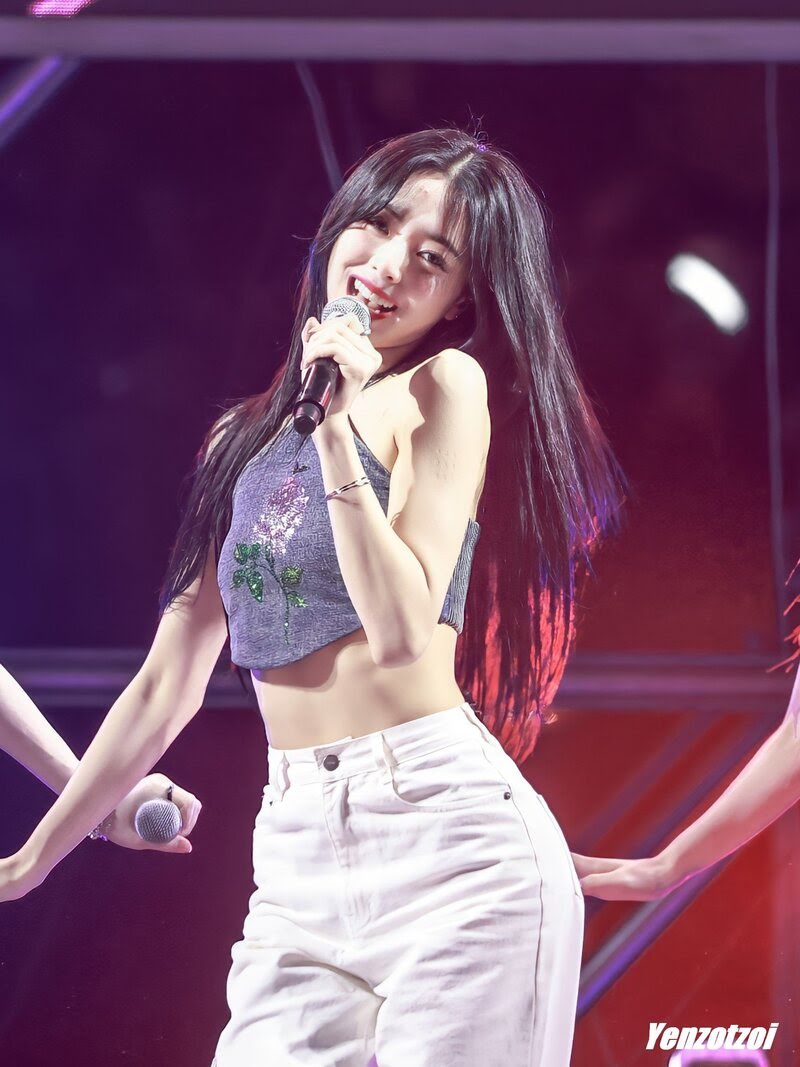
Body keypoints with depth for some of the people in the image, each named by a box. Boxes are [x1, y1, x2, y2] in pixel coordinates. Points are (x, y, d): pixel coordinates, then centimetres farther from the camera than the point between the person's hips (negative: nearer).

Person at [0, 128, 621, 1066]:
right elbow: (167, 684, 21)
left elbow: (400, 630, -12)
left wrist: (338, 430, -13)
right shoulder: (242, 440, 17)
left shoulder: (447, 386, 0)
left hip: (451, 844, -6)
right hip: (297, 865, 6)